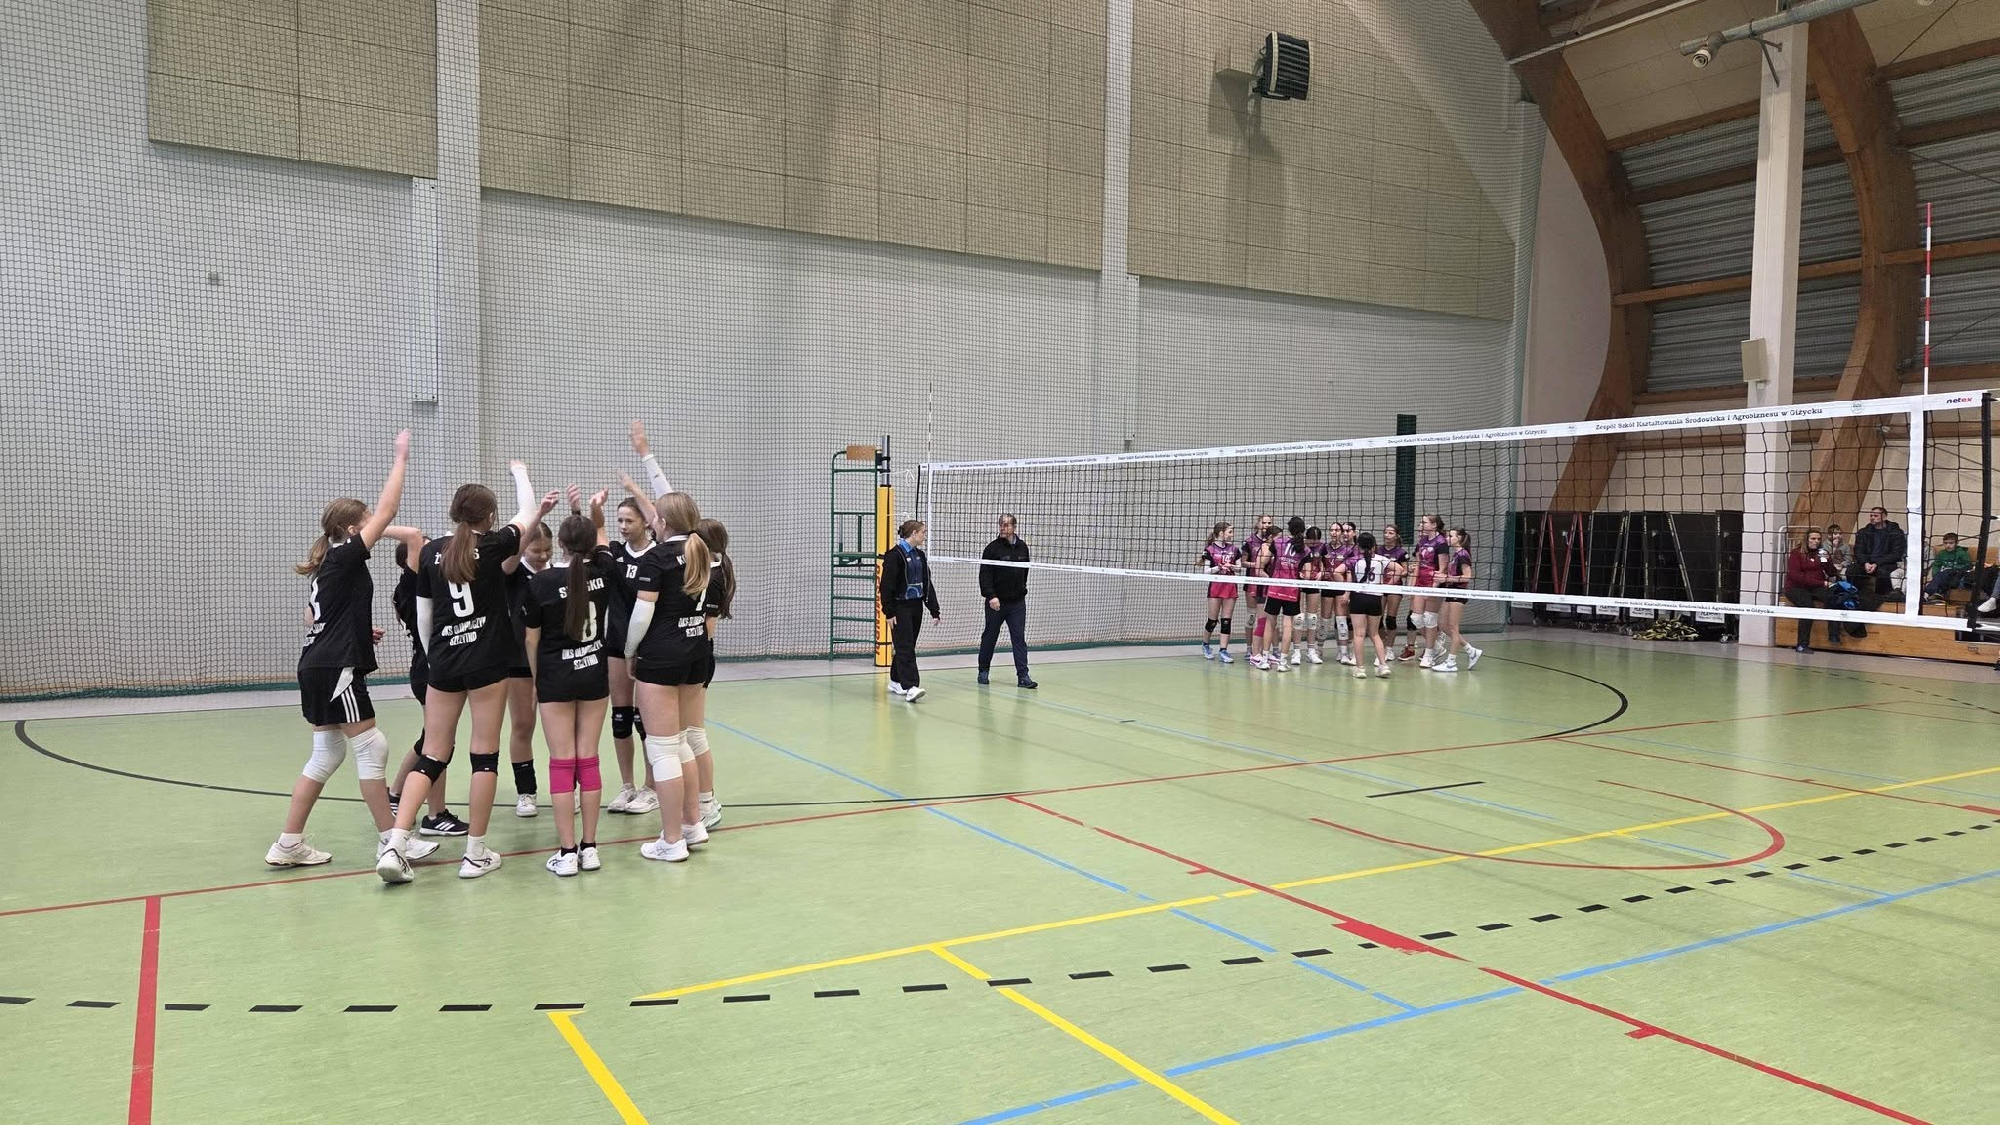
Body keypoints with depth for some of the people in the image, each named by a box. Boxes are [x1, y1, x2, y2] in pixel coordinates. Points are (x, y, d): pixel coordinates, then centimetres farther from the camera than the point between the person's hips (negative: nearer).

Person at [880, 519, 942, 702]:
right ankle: (910, 687, -17)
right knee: (905, 647, -11)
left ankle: (895, 682, 24)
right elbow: (887, 585, -14)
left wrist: (935, 610, 10)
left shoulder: (920, 555, 12)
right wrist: (889, 612, -17)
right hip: (900, 608, -8)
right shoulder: (895, 555, -12)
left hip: (916, 606, 8)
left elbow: (927, 584, 15)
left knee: (908, 646, 12)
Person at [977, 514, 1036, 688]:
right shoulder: (993, 548, -8)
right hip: (996, 602, -3)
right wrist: (991, 596, -24)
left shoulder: (1022, 547, 6)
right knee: (990, 637, 9)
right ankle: (983, 671, 24)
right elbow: (985, 574, -14)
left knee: (1019, 638, -3)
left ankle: (1023, 675, -4)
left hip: (1017, 602, 3)